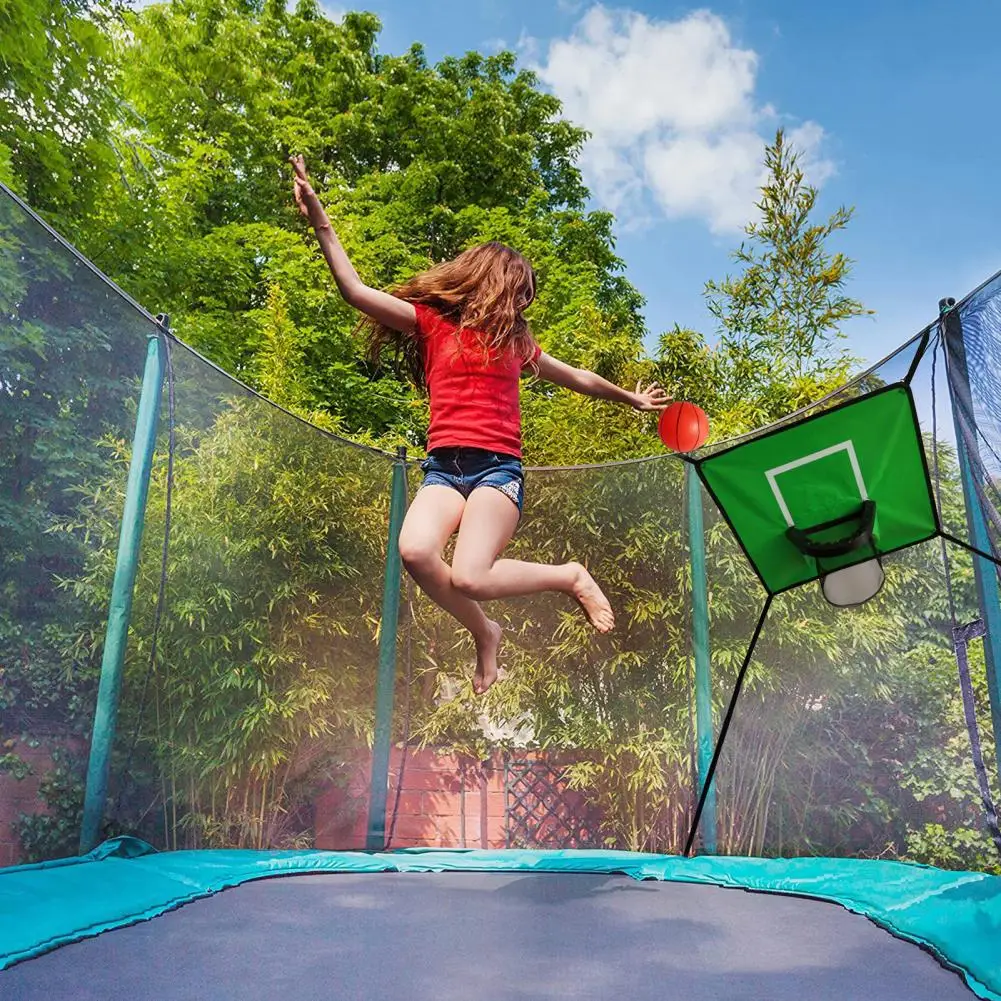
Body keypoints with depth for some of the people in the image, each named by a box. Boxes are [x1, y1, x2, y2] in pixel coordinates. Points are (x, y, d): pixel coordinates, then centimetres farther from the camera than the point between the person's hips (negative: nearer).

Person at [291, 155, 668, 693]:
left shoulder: (514, 340, 21)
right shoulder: (432, 321, 13)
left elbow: (578, 378, 36)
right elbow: (356, 292, 4)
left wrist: (630, 397, 47)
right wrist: (320, 222, -5)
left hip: (498, 466, 0)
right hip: (444, 466, 1)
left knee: (468, 576, -24)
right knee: (415, 551, -30)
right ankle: (484, 632, -2)